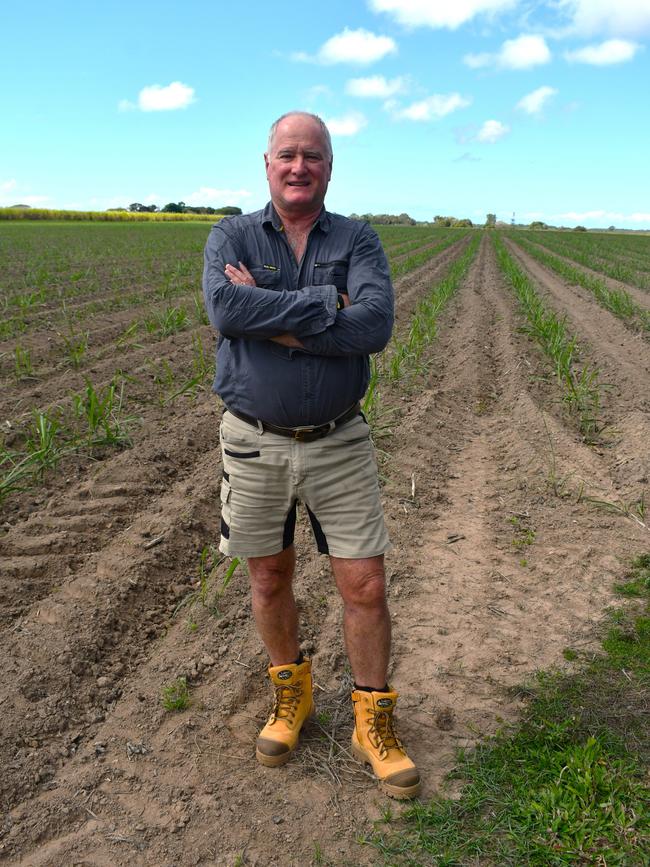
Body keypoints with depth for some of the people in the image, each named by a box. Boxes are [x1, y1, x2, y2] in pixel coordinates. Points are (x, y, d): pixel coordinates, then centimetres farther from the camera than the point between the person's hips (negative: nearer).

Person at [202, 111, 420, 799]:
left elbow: (375, 326, -19)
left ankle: (373, 723, 25)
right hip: (254, 441, 1)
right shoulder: (232, 237, 0)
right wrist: (327, 302, -21)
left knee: (365, 587, 3)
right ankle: (292, 692, 40)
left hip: (339, 442, 0)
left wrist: (273, 320, -20)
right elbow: (225, 310, -22)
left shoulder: (358, 240, 0)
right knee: (269, 580, 14)